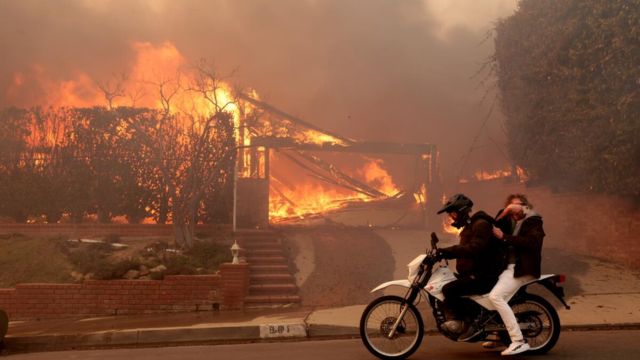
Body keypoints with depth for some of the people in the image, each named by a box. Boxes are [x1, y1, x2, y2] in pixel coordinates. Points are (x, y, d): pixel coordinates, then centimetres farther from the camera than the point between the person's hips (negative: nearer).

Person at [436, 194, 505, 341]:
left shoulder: (481, 224, -13)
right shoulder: (469, 226, 20)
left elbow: (474, 249, -28)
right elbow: (463, 250, 23)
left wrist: (448, 251, -29)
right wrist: (443, 253, 9)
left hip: (483, 276, -11)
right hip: (473, 273, 11)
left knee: (449, 289, -25)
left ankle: (469, 325, -16)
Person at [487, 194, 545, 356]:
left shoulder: (533, 221, -3)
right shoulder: (512, 222, 20)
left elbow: (531, 242, -20)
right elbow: (495, 225, 7)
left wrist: (504, 237, -20)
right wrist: (506, 210, -7)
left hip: (524, 269, -9)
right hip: (510, 266, 9)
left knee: (495, 296, -25)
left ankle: (519, 341, -26)